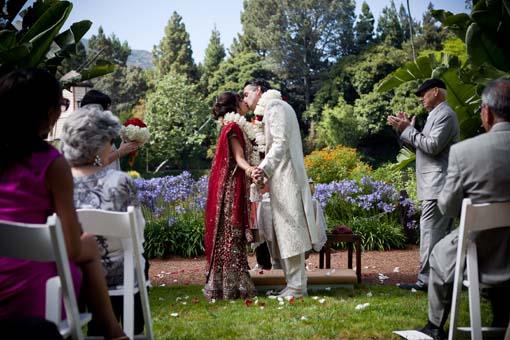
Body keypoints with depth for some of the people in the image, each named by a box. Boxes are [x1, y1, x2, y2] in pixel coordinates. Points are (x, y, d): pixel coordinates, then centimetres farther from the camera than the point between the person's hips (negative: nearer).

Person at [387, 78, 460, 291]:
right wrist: (406, 128, 9)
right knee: (439, 232, 12)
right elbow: (423, 145, 19)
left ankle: (427, 279, -10)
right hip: (434, 184, 10)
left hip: (437, 184, -10)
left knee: (431, 232, -11)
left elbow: (432, 146, -19)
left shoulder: (445, 114, -10)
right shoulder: (436, 115, 21)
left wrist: (407, 130, -12)